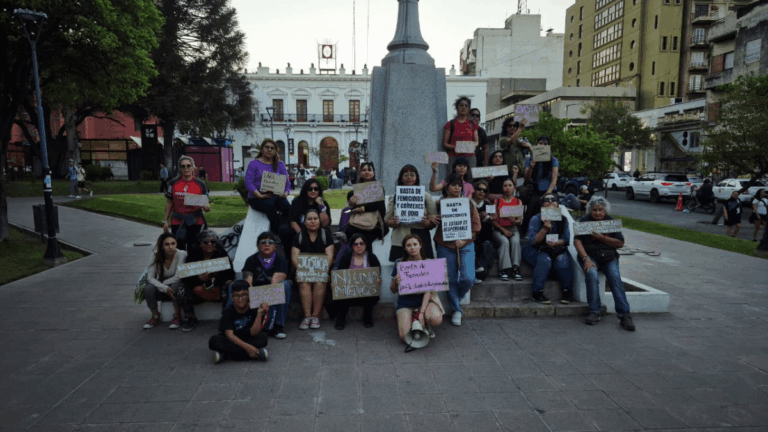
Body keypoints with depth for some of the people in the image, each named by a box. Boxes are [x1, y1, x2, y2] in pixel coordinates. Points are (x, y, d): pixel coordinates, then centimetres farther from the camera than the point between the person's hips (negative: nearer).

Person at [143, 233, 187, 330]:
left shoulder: (181, 254, -19)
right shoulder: (157, 256, -9)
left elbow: (178, 277, -22)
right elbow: (150, 277, -16)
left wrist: (162, 283, -15)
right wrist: (165, 288, -30)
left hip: (176, 287, -3)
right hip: (161, 289, 3)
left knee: (176, 286, -35)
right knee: (148, 289, -26)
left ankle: (177, 317, -15)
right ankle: (155, 316, -1)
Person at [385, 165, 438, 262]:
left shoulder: (426, 196, 10)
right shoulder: (395, 197, 12)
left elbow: (434, 221, 7)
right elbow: (387, 219, 11)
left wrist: (426, 223, -14)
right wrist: (393, 222, -10)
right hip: (400, 242, 1)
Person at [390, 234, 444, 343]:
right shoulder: (399, 264, -4)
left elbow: (428, 290, -10)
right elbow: (393, 290, 2)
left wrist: (422, 312, -22)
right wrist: (395, 282, -23)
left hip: (424, 299, 0)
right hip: (405, 303, 0)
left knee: (436, 319, -33)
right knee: (405, 337, -21)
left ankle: (427, 325, 6)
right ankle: (412, 321, 15)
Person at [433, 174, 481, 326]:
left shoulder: (468, 204, 7)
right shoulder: (440, 204, 5)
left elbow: (476, 225, 4)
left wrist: (464, 240, -9)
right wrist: (433, 219, -17)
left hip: (466, 245, 0)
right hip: (446, 247, 0)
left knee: (468, 278, -11)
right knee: (451, 279, 1)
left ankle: (456, 299, 20)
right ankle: (456, 310, 17)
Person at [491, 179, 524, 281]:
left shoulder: (518, 202, 12)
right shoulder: (497, 201, 7)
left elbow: (520, 220, 1)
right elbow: (493, 220, -1)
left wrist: (514, 221, -23)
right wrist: (503, 230, -13)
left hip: (513, 229, 1)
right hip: (499, 229, -1)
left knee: (515, 241, -31)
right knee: (504, 242, -32)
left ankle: (515, 269, -33)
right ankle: (504, 270, -34)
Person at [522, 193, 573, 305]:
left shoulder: (562, 219, 6)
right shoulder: (536, 219, -4)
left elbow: (566, 240, 2)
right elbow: (533, 241, -12)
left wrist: (555, 243, -19)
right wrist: (545, 229, -24)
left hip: (558, 249, 2)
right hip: (538, 250, -2)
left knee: (563, 261, -29)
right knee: (545, 260, -34)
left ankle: (567, 292, -10)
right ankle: (537, 292, -23)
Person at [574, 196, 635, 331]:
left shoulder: (611, 222, 11)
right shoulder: (584, 221, 7)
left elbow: (620, 243, 3)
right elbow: (577, 241, -6)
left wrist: (602, 238, -10)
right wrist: (586, 259, -19)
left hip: (609, 256, 2)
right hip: (590, 255, -1)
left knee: (616, 279, -23)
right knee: (592, 275, -30)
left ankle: (624, 315, -23)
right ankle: (594, 312, -23)